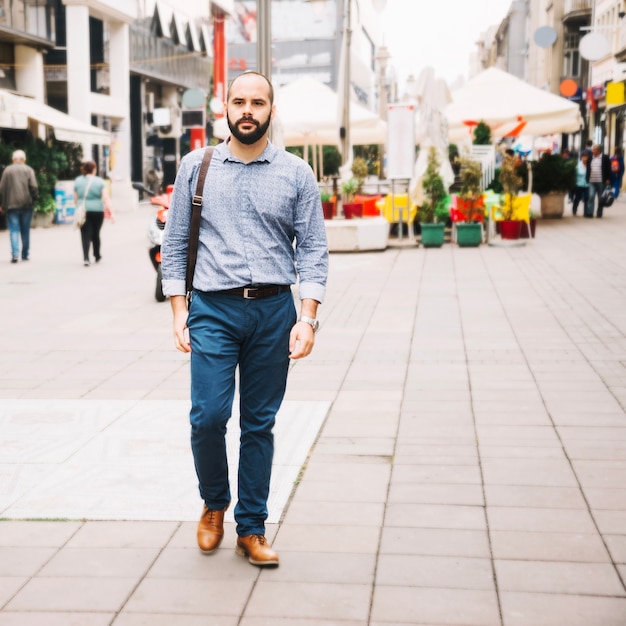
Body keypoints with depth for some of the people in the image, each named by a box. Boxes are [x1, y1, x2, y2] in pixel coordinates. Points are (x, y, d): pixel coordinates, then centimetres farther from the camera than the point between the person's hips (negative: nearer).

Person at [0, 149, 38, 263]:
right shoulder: (29, 170, 1)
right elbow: (34, 187, -8)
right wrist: (34, 198, 6)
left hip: (11, 205, 0)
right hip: (27, 204, 0)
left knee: (14, 230, -1)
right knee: (25, 230, 10)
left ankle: (15, 254, -17)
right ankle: (25, 255, 14)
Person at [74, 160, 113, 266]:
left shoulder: (77, 181, 4)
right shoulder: (100, 181, -2)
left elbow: (75, 199, 9)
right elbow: (106, 198, -9)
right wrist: (110, 212, -9)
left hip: (83, 212, 1)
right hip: (97, 211, -1)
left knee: (85, 235, -2)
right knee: (95, 234, 14)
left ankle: (86, 258, -16)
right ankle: (97, 256, 29)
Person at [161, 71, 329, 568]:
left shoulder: (296, 174, 5)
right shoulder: (196, 167, 6)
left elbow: (313, 250, 3)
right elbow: (175, 244, 7)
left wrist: (307, 319, -7)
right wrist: (179, 313, 0)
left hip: (275, 310, 1)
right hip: (213, 309, 0)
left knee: (260, 423, 6)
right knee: (208, 416, -9)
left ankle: (251, 528, 19)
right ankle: (214, 503, 20)